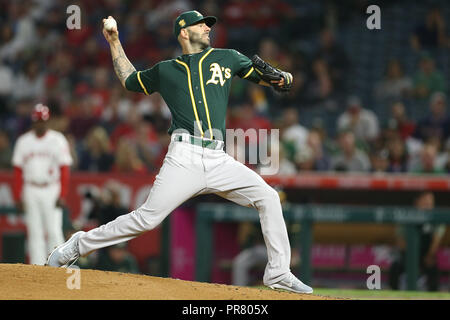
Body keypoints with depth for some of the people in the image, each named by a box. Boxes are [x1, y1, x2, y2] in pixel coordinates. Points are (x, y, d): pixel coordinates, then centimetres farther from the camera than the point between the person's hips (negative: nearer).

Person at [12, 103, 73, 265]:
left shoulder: (57, 140, 0)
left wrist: (62, 195, -10)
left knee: (54, 231, -9)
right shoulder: (23, 141, 8)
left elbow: (64, 169, -2)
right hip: (31, 190, 3)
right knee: (34, 232, 3)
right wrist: (17, 196, 1)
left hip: (52, 190, -3)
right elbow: (18, 171, 8)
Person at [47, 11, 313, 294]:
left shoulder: (226, 59, 17)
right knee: (147, 218, -11)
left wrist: (281, 78, -3)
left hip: (218, 161, 2)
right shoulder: (165, 70, 16)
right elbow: (130, 80, 32)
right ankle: (80, 244, 2)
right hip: (184, 157, -2)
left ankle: (278, 275, -6)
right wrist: (114, 44, 27)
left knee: (268, 197, -12)